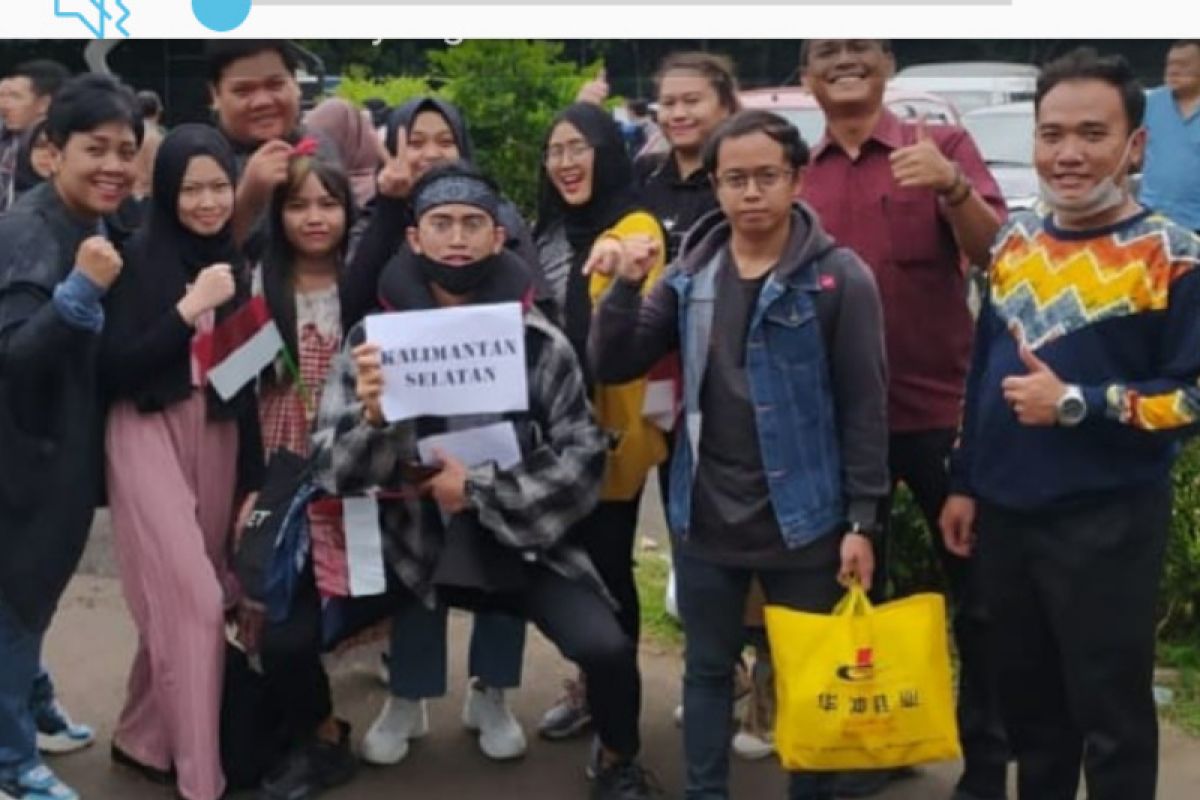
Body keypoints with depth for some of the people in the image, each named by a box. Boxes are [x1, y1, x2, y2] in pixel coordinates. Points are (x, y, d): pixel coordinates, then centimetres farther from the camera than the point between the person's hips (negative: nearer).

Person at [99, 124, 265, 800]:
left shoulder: (237, 262, 6)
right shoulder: (140, 258, -7)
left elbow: (249, 374, 9)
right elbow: (114, 368, -12)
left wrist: (255, 477, 10)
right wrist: (190, 308, -17)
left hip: (220, 434, 5)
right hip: (150, 432, -5)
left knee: (193, 594, 7)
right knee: (190, 597, -10)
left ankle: (143, 737, 27)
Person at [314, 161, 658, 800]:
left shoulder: (539, 341, -5)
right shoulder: (373, 336, -3)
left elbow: (584, 459, -9)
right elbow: (333, 471, -9)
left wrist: (480, 491, -18)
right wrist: (371, 417, -30)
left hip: (521, 549, -1)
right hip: (410, 553, 1)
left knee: (607, 648, -22)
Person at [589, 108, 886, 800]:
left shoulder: (839, 277, -10)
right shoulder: (691, 275, 4)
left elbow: (865, 406, -9)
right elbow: (613, 367, 3)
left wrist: (862, 520, -11)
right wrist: (628, 286, -12)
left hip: (804, 518, -3)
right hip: (705, 516, 4)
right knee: (708, 668, 16)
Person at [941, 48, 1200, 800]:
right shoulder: (1016, 242, 8)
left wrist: (1076, 404, -21)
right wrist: (965, 483, 14)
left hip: (1107, 525, -6)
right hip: (1005, 514, 6)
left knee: (1110, 714, 6)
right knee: (1026, 701, 19)